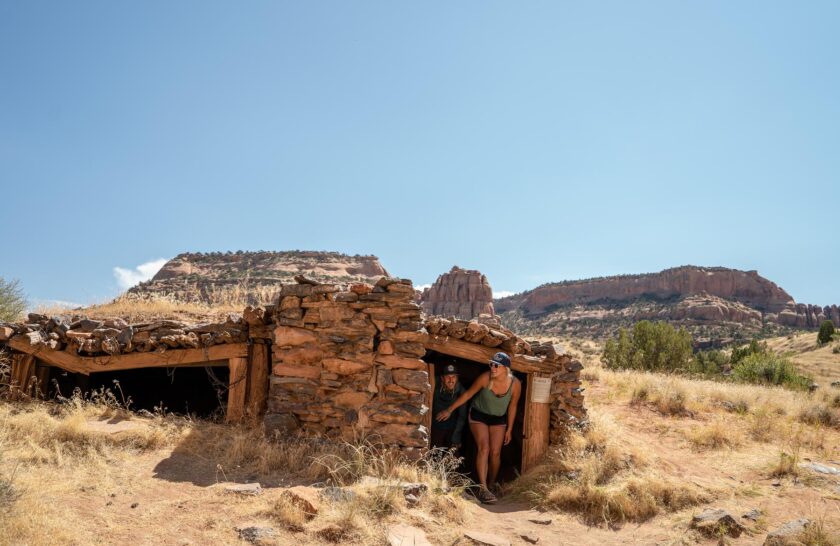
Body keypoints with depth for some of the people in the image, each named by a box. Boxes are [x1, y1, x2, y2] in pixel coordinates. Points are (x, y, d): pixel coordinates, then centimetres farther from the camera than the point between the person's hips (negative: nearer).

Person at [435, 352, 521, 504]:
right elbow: (468, 394, -13)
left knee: (495, 452, -1)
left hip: (498, 419, 2)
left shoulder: (515, 384, -21)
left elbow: (512, 407, -6)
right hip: (478, 415, -2)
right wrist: (450, 410, -8)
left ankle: (492, 484, 22)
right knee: (484, 448, -17)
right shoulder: (485, 378, -27)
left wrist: (509, 429, 1)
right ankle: (483, 489, -21)